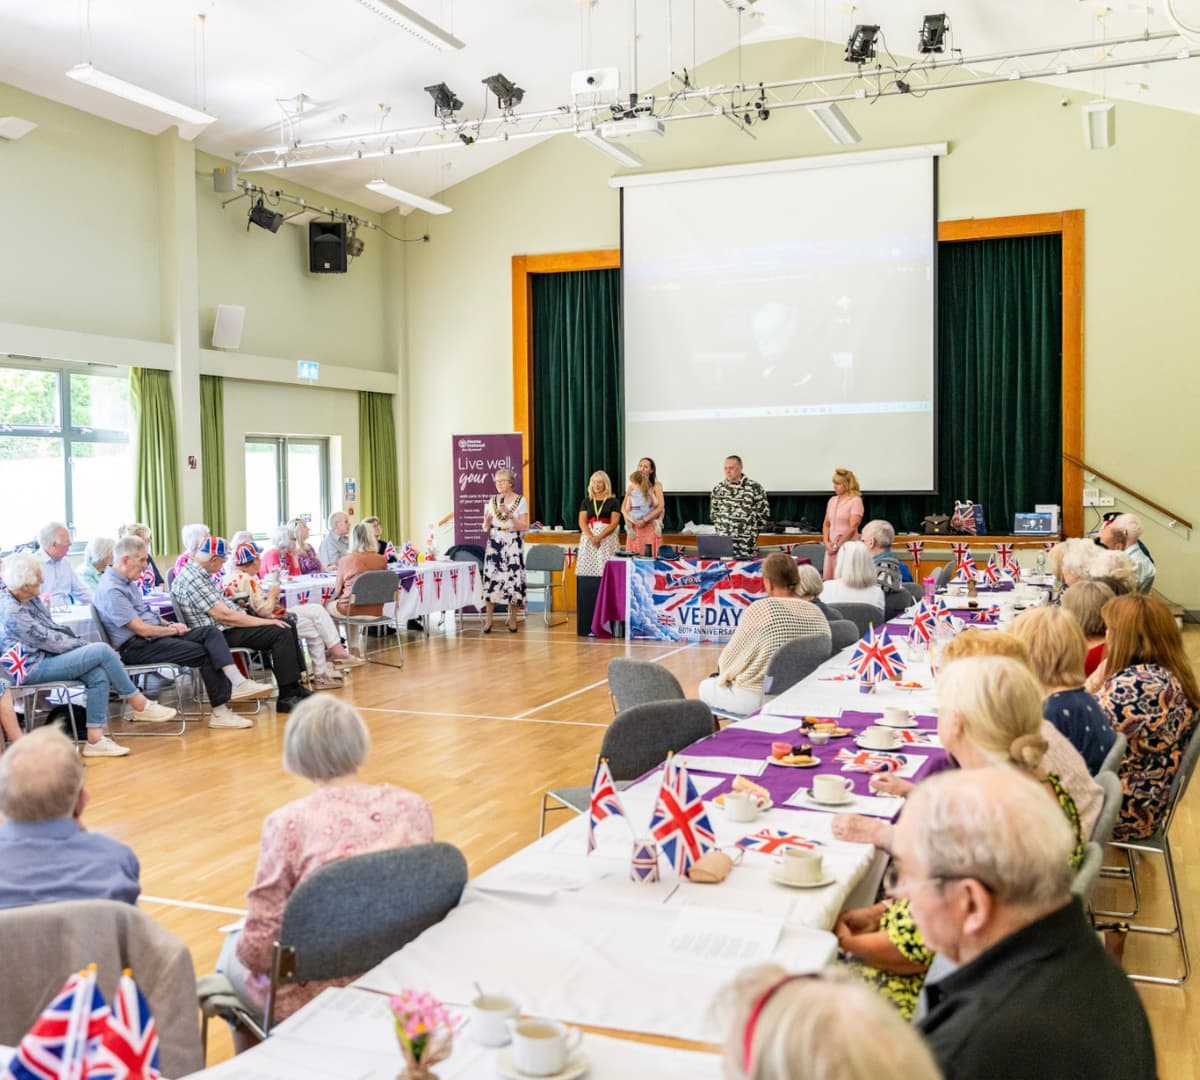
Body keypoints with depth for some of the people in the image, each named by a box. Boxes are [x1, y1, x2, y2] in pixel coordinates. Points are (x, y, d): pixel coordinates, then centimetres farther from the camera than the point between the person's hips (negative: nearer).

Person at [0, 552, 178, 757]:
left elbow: (53, 630, 15)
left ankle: (95, 739, -16)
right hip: (32, 669, -9)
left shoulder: (30, 599, 7)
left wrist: (78, 642, 1)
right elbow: (49, 641, -19)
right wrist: (81, 645, -5)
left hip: (45, 656, 9)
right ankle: (140, 705, -6)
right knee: (102, 651, -19)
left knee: (98, 675, -16)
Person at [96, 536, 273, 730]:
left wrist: (168, 624, 7)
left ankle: (237, 684, -24)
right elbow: (142, 629, -21)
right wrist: (171, 630, -5)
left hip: (155, 635, 10)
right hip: (134, 647, -10)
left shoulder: (127, 581, 15)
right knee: (203, 653, -19)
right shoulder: (111, 590, -17)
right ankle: (220, 711, -12)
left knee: (210, 632, -8)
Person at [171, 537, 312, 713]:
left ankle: (296, 688, 12)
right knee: (281, 633, -19)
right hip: (220, 635, -11)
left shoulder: (199, 574, 11)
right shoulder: (193, 580, -20)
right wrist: (265, 622, -18)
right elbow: (224, 615, -23)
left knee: (288, 625, 9)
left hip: (225, 627, 11)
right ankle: (287, 697, -16)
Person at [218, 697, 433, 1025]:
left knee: (234, 949, 29)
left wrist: (244, 946, 5)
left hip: (315, 997, -4)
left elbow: (259, 944, -16)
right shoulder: (414, 807, -7)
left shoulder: (289, 823, -20)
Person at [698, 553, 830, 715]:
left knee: (706, 687, 22)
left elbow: (728, 660, -10)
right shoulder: (817, 614, -3)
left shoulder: (759, 610, -19)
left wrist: (724, 671, 14)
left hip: (759, 698, -7)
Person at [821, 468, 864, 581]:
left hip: (847, 546, -6)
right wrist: (826, 542, -1)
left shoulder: (855, 501, -6)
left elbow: (852, 527, -12)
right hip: (831, 547, 6)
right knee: (828, 579, 3)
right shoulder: (832, 501, 13)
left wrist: (837, 545, -12)